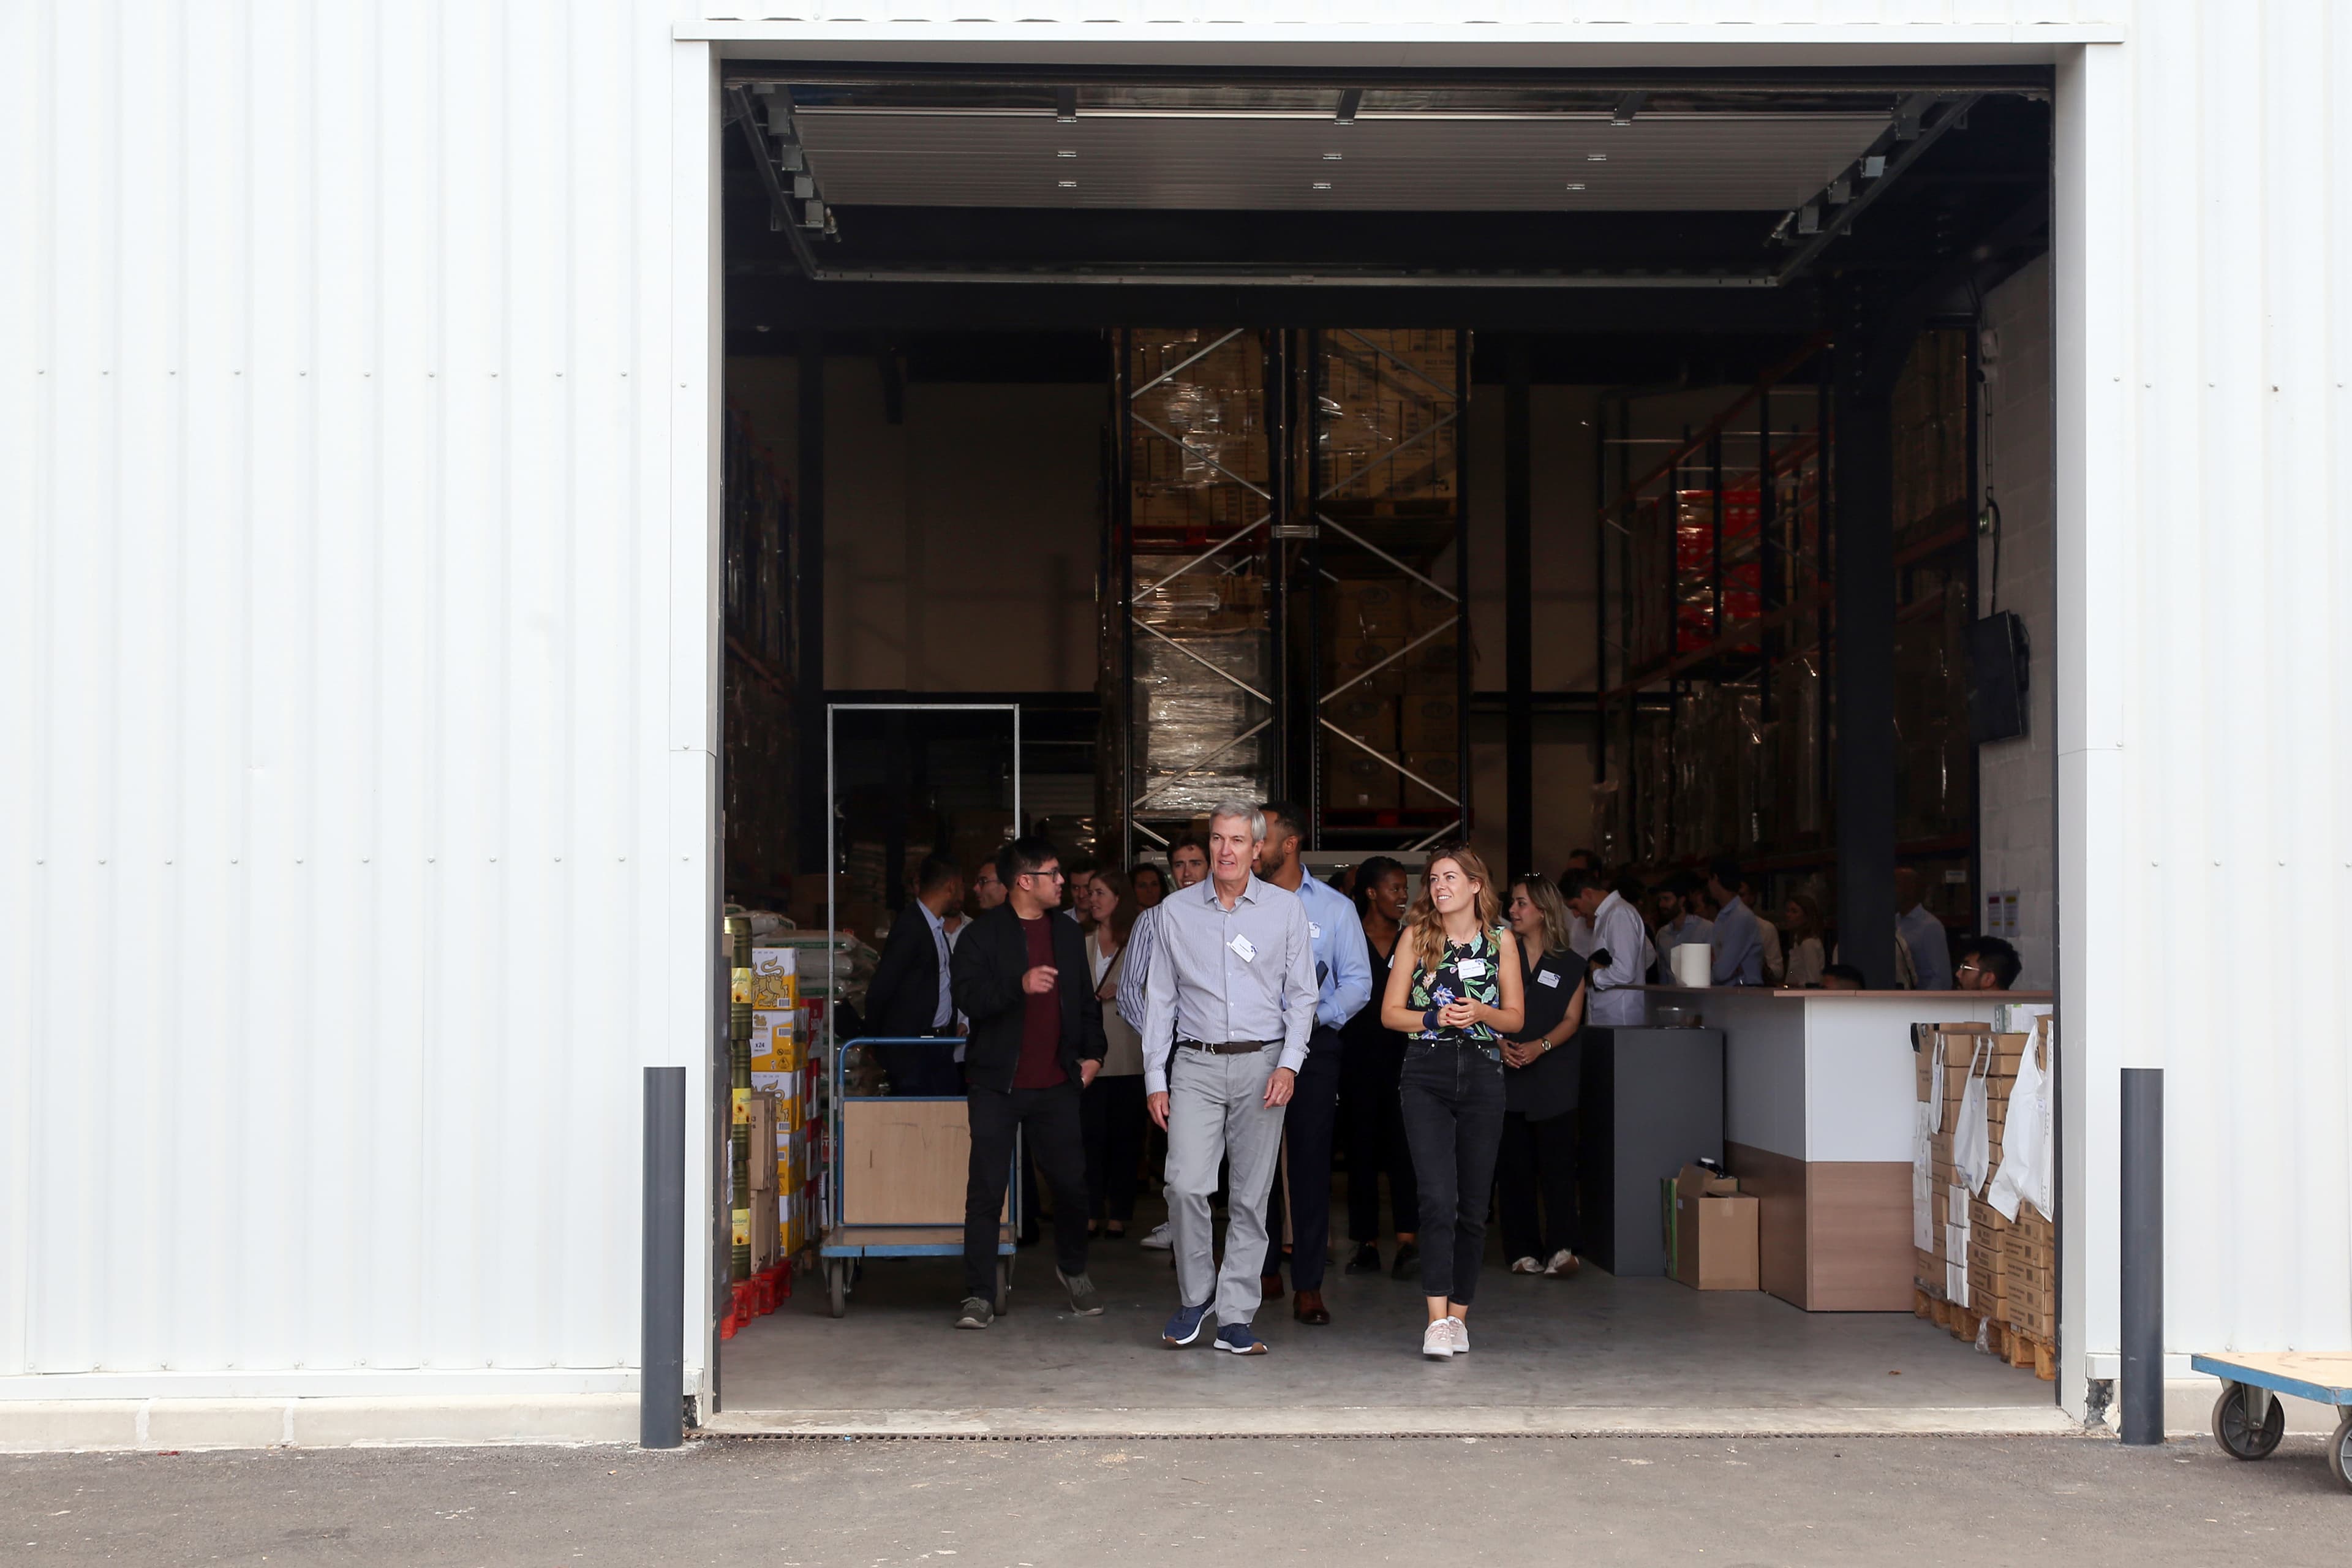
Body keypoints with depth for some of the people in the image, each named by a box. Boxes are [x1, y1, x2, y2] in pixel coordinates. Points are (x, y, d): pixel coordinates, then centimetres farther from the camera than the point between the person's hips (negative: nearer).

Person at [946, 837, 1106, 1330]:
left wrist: (1092, 1052, 9)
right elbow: (968, 997, -15)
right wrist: (1019, 985, -28)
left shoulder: (1067, 934, 13)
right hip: (997, 1084, -4)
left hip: (1056, 1084, 4)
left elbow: (1085, 999, 20)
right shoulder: (983, 935, -5)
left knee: (1071, 1182, 8)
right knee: (986, 1190, -3)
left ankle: (1073, 1269, 31)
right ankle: (979, 1295, 2)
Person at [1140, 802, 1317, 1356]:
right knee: (1186, 1185, -14)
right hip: (1195, 1066, 0)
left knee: (1251, 1196, 2)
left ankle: (1235, 1318, 9)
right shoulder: (1175, 911, 6)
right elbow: (1160, 998, 9)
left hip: (1262, 1065, 0)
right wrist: (1155, 1079, 3)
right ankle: (1195, 1295, 8)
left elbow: (1301, 995, 6)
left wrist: (1289, 1063, -7)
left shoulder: (1286, 909, 5)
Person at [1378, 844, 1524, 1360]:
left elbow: (1516, 1017, 10)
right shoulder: (1416, 935, 6)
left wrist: (1481, 1013, -10)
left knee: (1473, 1204, 5)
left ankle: (1458, 1313, 15)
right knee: (1438, 1197, -14)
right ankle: (1437, 1319, -17)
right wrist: (1434, 1018, -11)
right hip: (1426, 1075, -2)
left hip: (1482, 1075, 2)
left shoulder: (1501, 939, 8)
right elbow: (1390, 1012, 5)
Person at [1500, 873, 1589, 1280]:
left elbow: (1571, 1019, 1)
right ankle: (1523, 1250, 3)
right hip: (1508, 1075, 2)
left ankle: (1561, 1248, -12)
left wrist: (1540, 1046, -15)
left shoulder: (1570, 964, 6)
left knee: (1557, 1162, -10)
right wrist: (1500, 1044, -10)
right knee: (1515, 1166, 0)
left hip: (1554, 1076, -2)